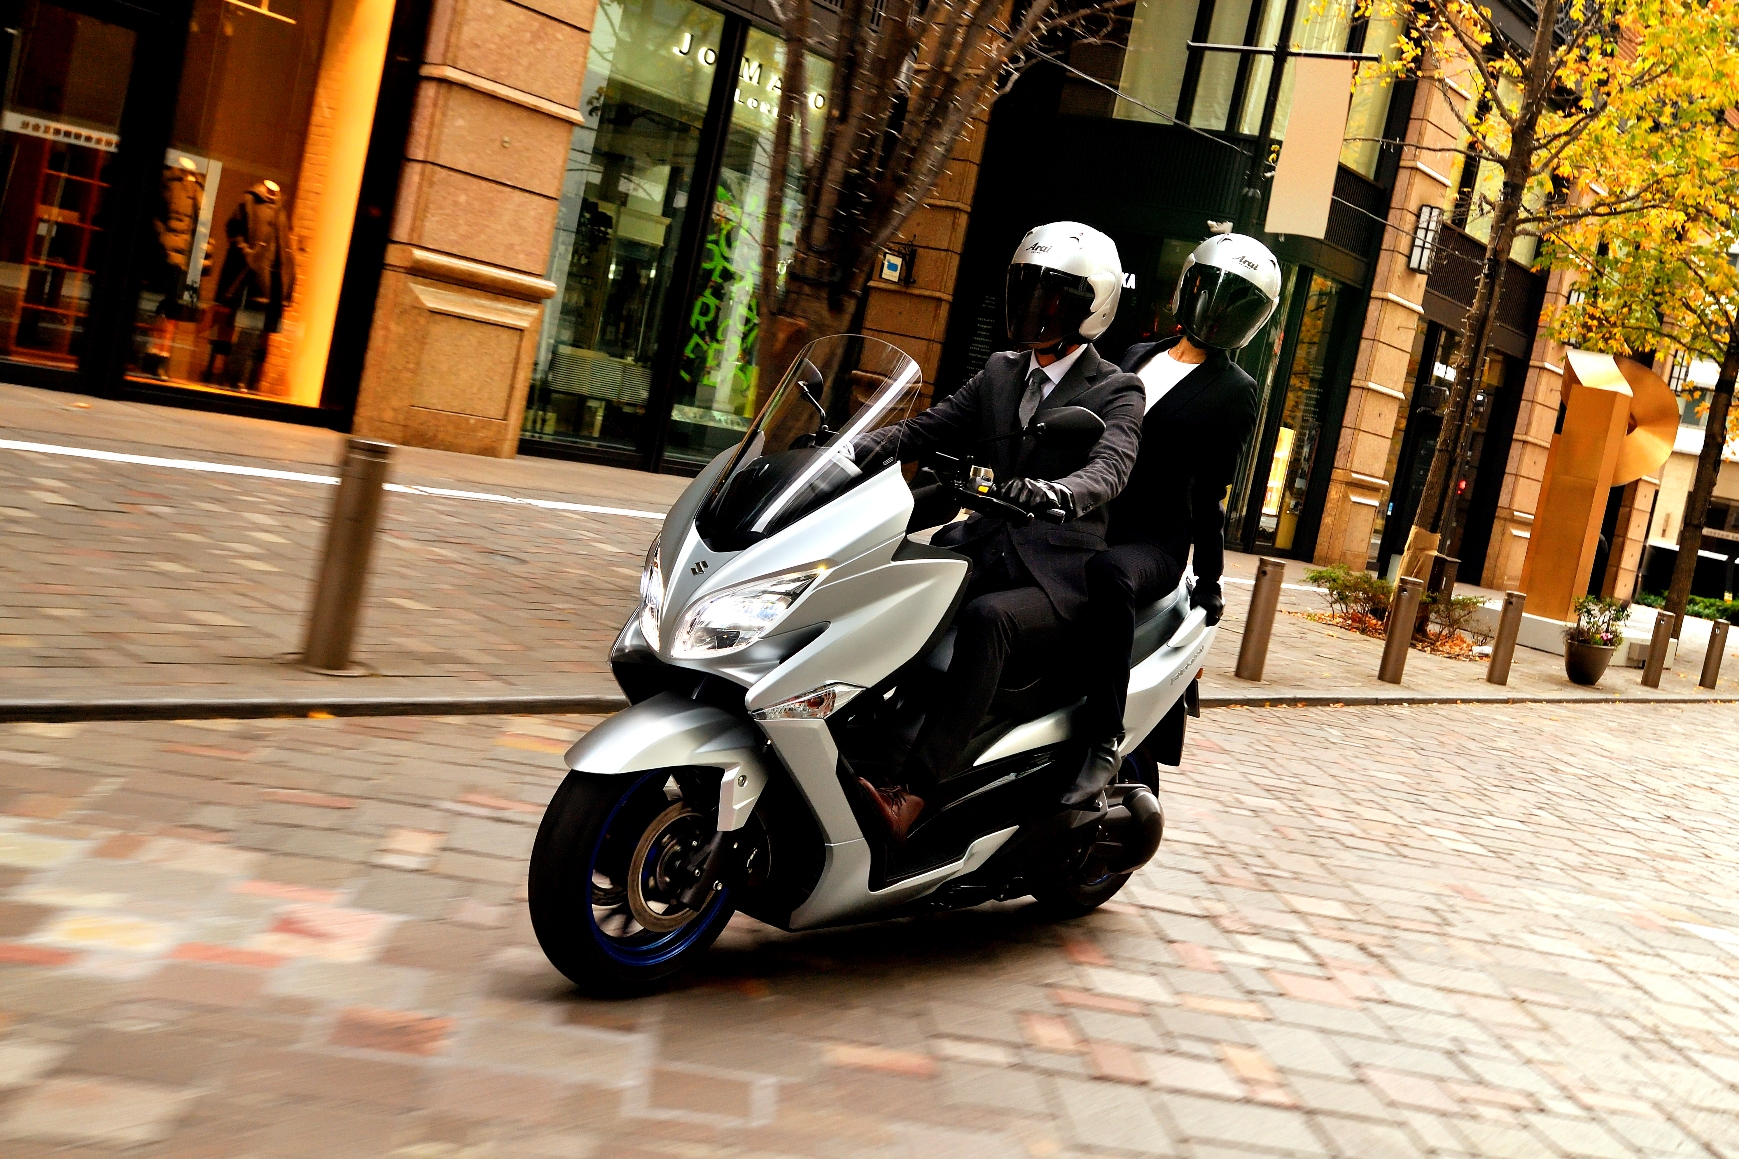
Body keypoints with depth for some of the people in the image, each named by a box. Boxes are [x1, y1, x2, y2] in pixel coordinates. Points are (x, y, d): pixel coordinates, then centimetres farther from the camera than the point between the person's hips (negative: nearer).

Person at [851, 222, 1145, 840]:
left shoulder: (1115, 391, -1)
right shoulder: (1000, 372, 17)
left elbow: (1111, 466, -21)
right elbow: (927, 426, 9)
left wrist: (1057, 493, -44)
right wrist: (857, 449, -12)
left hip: (1055, 572, -5)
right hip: (986, 544, 6)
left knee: (986, 619, -36)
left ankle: (914, 793, -40)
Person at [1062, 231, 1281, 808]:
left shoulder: (1234, 391, 5)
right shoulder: (1137, 356, 20)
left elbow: (1210, 490, 3)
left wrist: (1210, 576, 1)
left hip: (1152, 542, -5)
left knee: (1109, 572, -41)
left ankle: (1103, 742, -37)